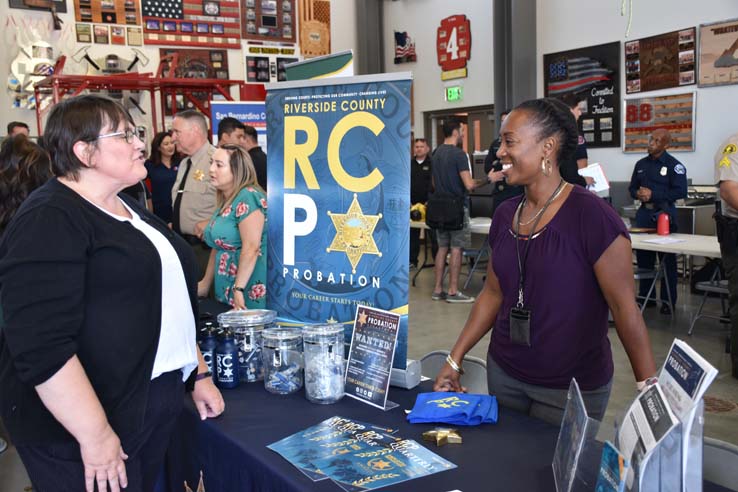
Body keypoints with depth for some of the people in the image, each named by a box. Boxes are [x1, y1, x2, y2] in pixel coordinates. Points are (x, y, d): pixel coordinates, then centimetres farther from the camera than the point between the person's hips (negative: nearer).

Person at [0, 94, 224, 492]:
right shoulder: (49, 221, -16)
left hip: (159, 399, 8)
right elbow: (41, 346, -24)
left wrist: (199, 374, 16)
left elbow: (170, 303, 19)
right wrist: (95, 435, -24)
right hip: (87, 422, -8)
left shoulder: (127, 208, 13)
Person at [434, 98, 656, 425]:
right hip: (503, 373, 6)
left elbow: (625, 309, -16)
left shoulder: (591, 216, -17)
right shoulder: (505, 215, 2)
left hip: (571, 388, -6)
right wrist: (454, 360, 8)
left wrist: (650, 389, -18)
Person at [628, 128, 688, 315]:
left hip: (664, 213, -6)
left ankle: (668, 300, 6)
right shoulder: (641, 164, 13)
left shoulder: (674, 165, -6)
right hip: (644, 212, 6)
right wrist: (638, 193, -7)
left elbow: (680, 191, -13)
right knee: (643, 255, 8)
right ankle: (645, 295, 20)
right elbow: (632, 187, 17)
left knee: (667, 258, -1)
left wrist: (653, 195, -17)